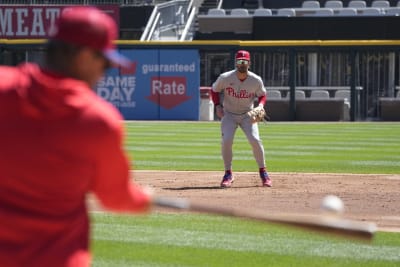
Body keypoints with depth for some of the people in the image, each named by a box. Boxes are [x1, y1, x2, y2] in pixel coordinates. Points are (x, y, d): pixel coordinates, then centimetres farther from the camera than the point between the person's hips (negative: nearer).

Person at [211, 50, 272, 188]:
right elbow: (214, 90, 2)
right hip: (229, 114, 0)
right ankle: (228, 174, -1)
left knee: (255, 140, -19)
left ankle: (263, 172, 0)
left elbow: (262, 95, 4)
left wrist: (260, 106, -15)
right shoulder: (225, 78, -16)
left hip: (247, 115, 0)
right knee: (226, 141, -19)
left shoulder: (256, 80, -14)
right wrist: (217, 105, -11)